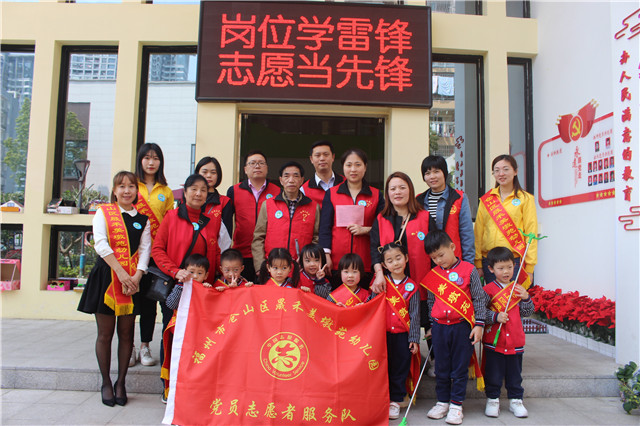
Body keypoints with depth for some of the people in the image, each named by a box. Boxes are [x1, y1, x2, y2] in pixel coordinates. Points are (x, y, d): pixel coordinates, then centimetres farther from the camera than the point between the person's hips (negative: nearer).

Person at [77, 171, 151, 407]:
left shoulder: (143, 219, 10)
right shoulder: (104, 212, 4)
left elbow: (145, 248, 2)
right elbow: (100, 243, -8)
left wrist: (136, 276, -13)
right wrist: (120, 271, -17)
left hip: (132, 280, 2)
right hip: (106, 276, -1)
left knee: (126, 333, 6)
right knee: (105, 333, 5)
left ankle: (121, 382, 20)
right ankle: (106, 382, 20)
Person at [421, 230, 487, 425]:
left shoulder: (469, 270, -6)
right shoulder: (433, 275, 5)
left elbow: (479, 299, -1)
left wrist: (478, 324, -4)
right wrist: (432, 326, 16)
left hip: (462, 327, -3)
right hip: (440, 327, 3)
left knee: (460, 367, 7)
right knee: (441, 367, 11)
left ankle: (456, 405, 19)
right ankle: (442, 402, 26)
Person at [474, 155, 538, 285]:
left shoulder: (525, 198, 2)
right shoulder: (486, 199, 11)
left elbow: (531, 234, 0)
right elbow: (478, 232, 8)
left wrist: (529, 267, -5)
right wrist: (478, 263, 3)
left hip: (514, 259, -3)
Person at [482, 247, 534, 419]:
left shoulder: (518, 289, 5)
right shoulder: (488, 290, -7)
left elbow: (527, 313, 9)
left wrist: (526, 298, -7)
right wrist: (495, 317, -23)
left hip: (515, 341, 3)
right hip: (494, 341, -3)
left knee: (515, 373, 15)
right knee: (493, 373, 8)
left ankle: (516, 400, 30)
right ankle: (492, 400, 23)